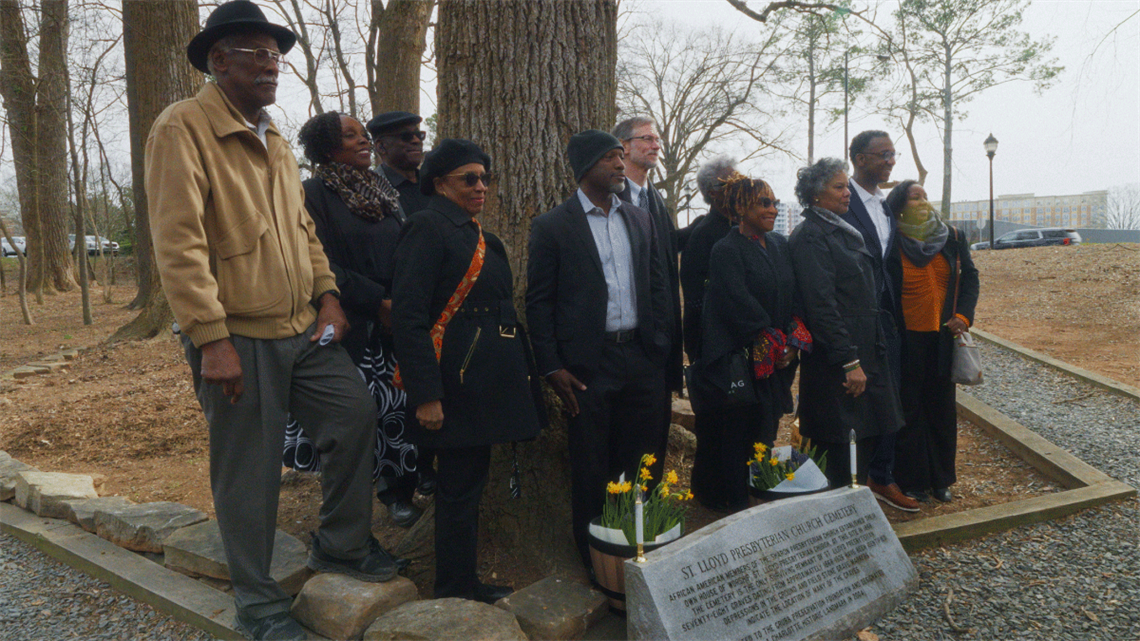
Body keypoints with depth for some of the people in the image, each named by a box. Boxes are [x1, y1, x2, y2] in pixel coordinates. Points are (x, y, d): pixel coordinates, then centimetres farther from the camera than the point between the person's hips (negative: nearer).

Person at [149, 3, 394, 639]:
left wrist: (328, 293, 6)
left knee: (356, 414, 9)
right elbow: (179, 243, -18)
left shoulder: (276, 141, 15)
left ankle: (341, 545, 28)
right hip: (239, 337, -7)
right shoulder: (184, 128, -11)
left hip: (304, 329, 8)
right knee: (249, 472, 4)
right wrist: (212, 340, -22)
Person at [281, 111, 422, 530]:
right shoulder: (314, 193, -4)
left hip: (394, 324, 6)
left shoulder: (383, 191, 16)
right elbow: (322, 267, -11)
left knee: (399, 409, 3)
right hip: (348, 328, -5)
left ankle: (399, 491, 21)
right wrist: (378, 301, -15)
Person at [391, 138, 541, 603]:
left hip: (484, 383, 9)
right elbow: (408, 315, -18)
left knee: (469, 482, 16)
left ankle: (466, 585, 29)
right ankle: (455, 592, 15)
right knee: (459, 488, 0)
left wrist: (517, 370, 19)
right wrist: (425, 395, -23)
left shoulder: (476, 234, 17)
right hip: (455, 384, -9)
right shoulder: (428, 226, -11)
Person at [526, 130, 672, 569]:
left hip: (642, 358, 4)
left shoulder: (640, 220, 11)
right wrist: (552, 368, -9)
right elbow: (538, 301, -4)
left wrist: (660, 348, 5)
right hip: (589, 364, -4)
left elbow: (659, 286, 13)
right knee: (591, 467, 7)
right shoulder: (552, 226, -3)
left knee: (644, 460, 12)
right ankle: (595, 560, 23)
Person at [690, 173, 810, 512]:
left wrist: (793, 338, -4)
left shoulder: (780, 245, 11)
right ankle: (735, 500, 13)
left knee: (766, 430, 11)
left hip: (777, 361, 6)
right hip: (741, 357, -6)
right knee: (738, 432, 1)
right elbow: (740, 305, -17)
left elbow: (793, 294, 10)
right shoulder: (726, 251, -11)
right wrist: (774, 344, -15)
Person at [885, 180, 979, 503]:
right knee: (909, 408, 4)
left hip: (944, 336, 4)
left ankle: (941, 479, 26)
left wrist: (963, 315, -3)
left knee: (942, 406, 11)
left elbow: (969, 276, 10)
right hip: (907, 338, -4)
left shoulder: (952, 238, 4)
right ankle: (912, 481, 16)